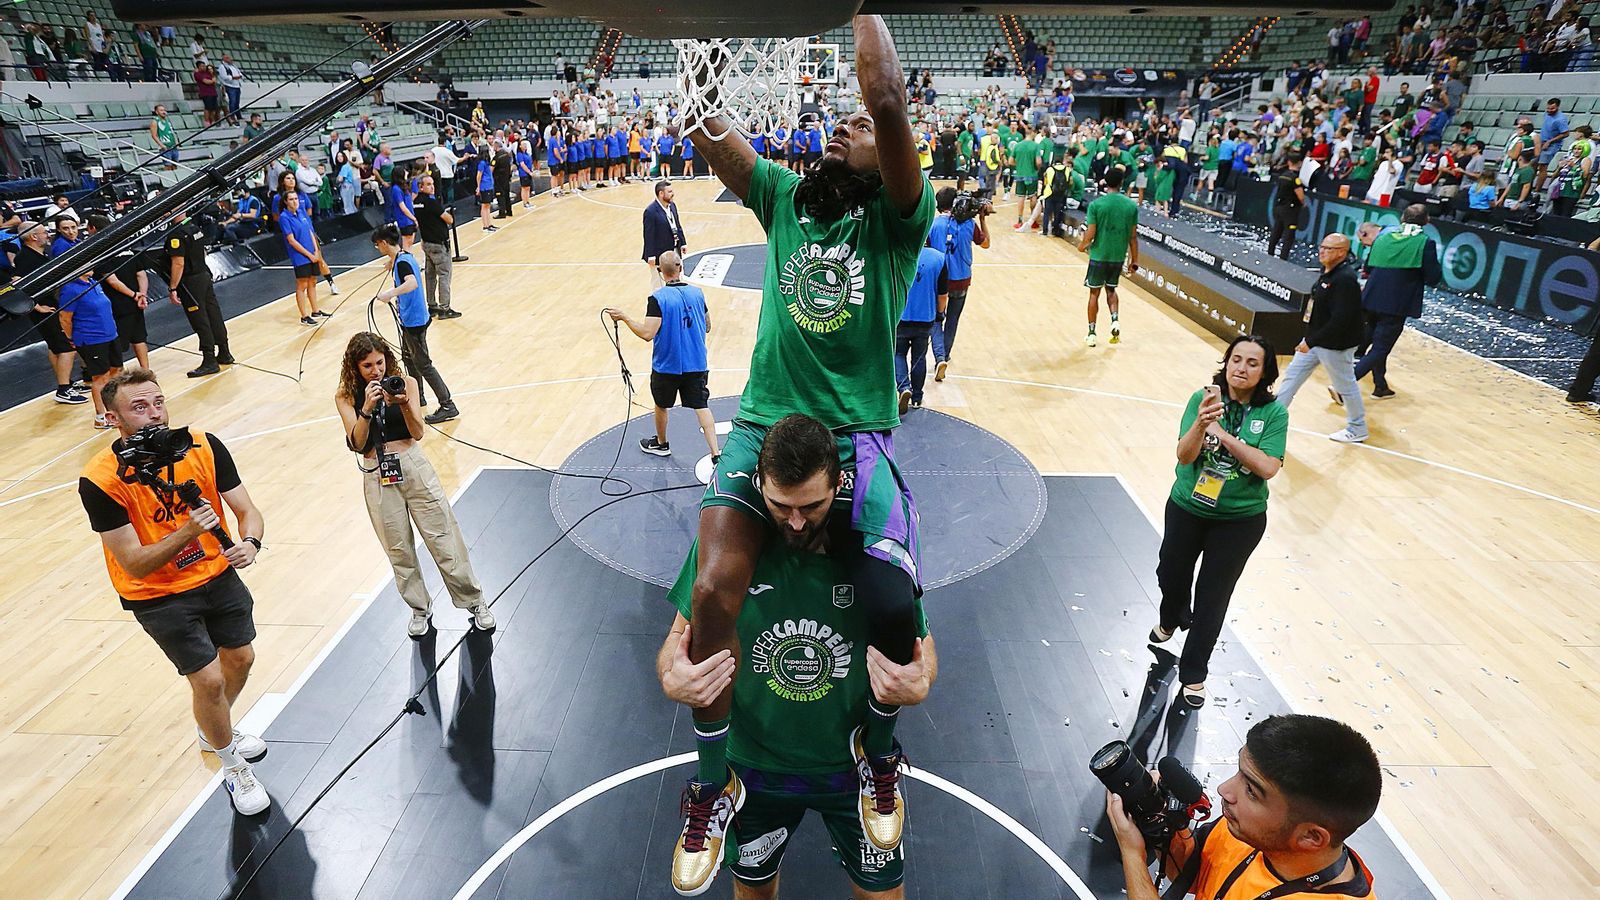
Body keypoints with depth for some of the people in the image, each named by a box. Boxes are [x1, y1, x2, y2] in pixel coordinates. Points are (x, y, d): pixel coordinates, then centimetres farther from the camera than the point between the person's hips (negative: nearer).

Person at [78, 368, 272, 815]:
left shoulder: (203, 446, -16)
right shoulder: (100, 480, -24)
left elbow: (247, 510, -9)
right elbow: (134, 565, -22)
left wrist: (249, 542, -31)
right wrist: (188, 532, -38)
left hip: (217, 573, 4)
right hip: (157, 595, -4)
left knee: (240, 658, 18)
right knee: (209, 679, -5)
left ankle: (213, 731, 50)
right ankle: (233, 766, 24)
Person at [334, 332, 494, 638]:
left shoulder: (405, 382, -2)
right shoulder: (346, 396, 0)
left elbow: (418, 432, -8)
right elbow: (356, 443, -10)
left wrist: (404, 403, -24)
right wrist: (367, 408, -24)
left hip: (413, 466, -1)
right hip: (377, 477, 1)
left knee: (443, 539, 2)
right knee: (399, 550, 10)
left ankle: (474, 602, 15)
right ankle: (420, 609, 29)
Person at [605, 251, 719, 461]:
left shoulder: (657, 298, -16)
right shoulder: (696, 293, -1)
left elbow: (647, 334, -22)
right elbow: (707, 327, 8)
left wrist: (624, 317, -11)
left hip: (667, 365, -3)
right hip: (696, 364, 3)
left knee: (661, 405, 20)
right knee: (702, 407, 4)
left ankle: (661, 444, 41)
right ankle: (716, 454, -5)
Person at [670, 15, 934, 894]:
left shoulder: (894, 217, 2)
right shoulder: (783, 196, 13)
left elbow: (888, 101, -14)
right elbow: (702, 121, 1)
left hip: (856, 437, -2)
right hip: (762, 423, 3)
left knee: (894, 606, -17)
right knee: (714, 592, -16)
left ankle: (879, 756, 20)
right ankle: (714, 783, 11)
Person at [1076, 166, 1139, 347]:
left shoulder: (1096, 205, -12)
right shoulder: (1132, 206, -3)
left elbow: (1090, 235, -13)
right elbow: (1133, 236, 1)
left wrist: (1082, 245, 9)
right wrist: (1134, 260, 10)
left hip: (1099, 256, -3)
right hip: (1119, 257, 3)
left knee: (1094, 294, 10)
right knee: (1111, 290, 24)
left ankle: (1091, 333, 12)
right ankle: (1115, 320, 2)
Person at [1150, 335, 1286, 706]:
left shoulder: (1273, 412, -12)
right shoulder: (1204, 398, -13)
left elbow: (1268, 468, -22)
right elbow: (1184, 455, -22)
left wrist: (1223, 433, -28)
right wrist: (1201, 422, -42)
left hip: (1240, 520, -1)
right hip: (1187, 509, 2)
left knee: (1213, 596, 4)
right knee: (1171, 575, 20)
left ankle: (1193, 674, 22)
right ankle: (1172, 620, 55)